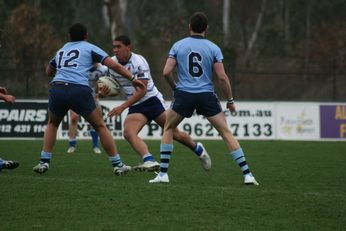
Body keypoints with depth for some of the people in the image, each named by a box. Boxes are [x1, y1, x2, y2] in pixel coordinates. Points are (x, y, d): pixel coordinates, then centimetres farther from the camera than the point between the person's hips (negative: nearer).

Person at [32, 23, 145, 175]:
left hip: (57, 88, 3)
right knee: (100, 126, 13)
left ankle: (44, 162, 16)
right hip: (79, 91, -3)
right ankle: (117, 165, 11)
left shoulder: (61, 50, 29)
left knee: (52, 124, 29)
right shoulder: (90, 48, 17)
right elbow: (114, 65, 7)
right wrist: (132, 79, 12)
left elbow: (49, 71, 44)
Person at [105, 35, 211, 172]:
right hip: (135, 107, 5)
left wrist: (122, 107, -28)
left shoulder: (139, 62, -18)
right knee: (128, 133, -24)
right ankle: (150, 162, -40)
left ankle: (198, 149, 31)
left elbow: (141, 91, -23)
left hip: (152, 100, -5)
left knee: (173, 133, 2)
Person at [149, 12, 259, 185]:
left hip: (184, 95, 0)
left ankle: (163, 174, 12)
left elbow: (166, 72, -2)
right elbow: (222, 77, -4)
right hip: (207, 96, 0)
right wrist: (230, 101, 6)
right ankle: (247, 174, -1)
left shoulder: (178, 46, 4)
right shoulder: (213, 48, 1)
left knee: (168, 129, 21)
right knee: (226, 133, 6)